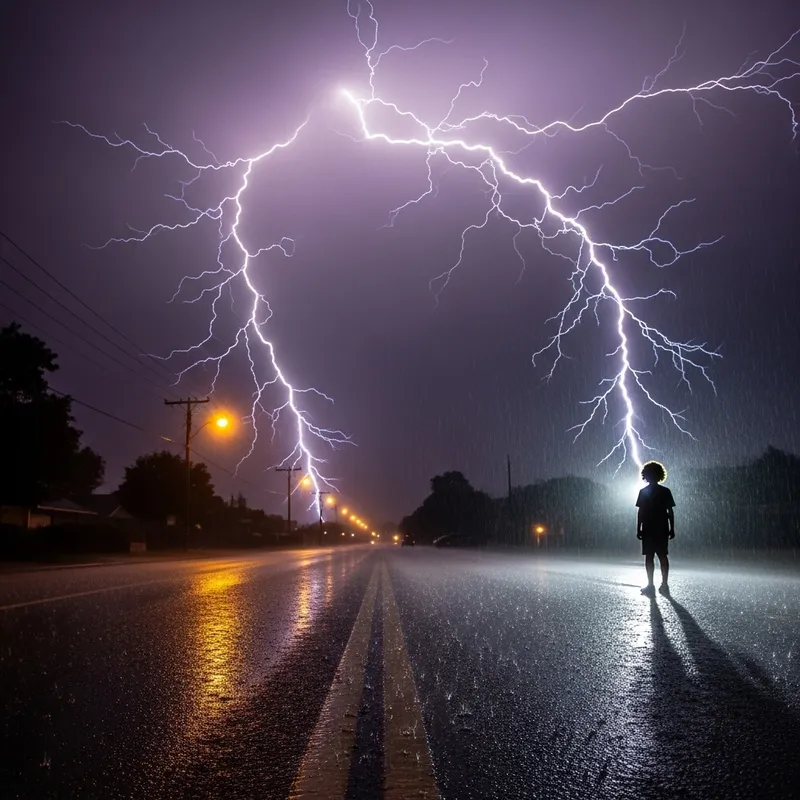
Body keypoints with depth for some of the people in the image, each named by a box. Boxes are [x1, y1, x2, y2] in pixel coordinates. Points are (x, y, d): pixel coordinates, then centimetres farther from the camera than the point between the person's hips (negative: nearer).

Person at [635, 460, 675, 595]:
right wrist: (672, 529, 7)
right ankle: (664, 584, 2)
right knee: (663, 556, 5)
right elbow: (670, 512, 3)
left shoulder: (643, 492, -2)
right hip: (662, 529, 3)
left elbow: (640, 512, -3)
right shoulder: (665, 492, 4)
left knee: (649, 556, 0)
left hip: (648, 530, -2)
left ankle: (650, 585, -4)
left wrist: (638, 529, 0)